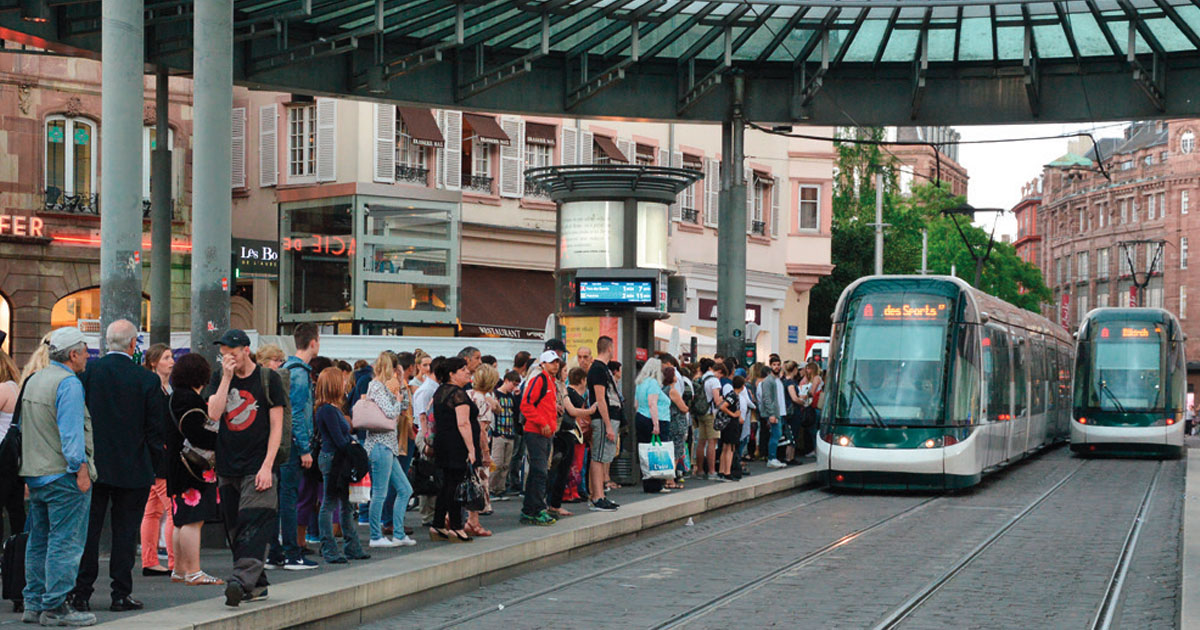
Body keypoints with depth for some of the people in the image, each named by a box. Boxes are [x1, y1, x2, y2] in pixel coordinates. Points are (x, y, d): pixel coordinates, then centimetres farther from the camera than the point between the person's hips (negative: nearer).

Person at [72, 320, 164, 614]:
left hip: (92, 465, 1)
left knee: (88, 529, 7)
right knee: (125, 531, 6)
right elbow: (155, 430, -4)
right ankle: (121, 594, 7)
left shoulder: (87, 371, -5)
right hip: (132, 468, -1)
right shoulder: (148, 380, -7)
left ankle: (81, 593, 8)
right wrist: (154, 464, 9)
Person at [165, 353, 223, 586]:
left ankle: (180, 570, 20)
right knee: (193, 520, -10)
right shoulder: (188, 399, -16)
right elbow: (196, 435, -22)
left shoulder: (177, 396, 15)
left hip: (179, 467, 11)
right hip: (192, 469, -11)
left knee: (183, 521, 15)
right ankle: (193, 572, -11)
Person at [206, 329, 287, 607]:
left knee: (253, 524, -15)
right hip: (227, 466, 5)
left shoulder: (268, 379, -1)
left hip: (257, 466, -5)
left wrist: (267, 466, -11)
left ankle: (242, 581, -26)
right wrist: (227, 378, -10)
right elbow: (213, 414, -6)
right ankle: (257, 584, 14)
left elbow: (276, 425, -3)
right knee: (235, 528, 6)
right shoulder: (219, 378, 9)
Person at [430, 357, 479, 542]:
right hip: (457, 447, -9)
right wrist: (471, 449, -21)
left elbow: (436, 421, 22)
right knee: (455, 485, -5)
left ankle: (437, 526, 16)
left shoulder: (440, 391, 14)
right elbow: (463, 423, -21)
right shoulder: (458, 394, -15)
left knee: (447, 484, 13)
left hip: (442, 444, 9)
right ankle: (456, 528, -2)